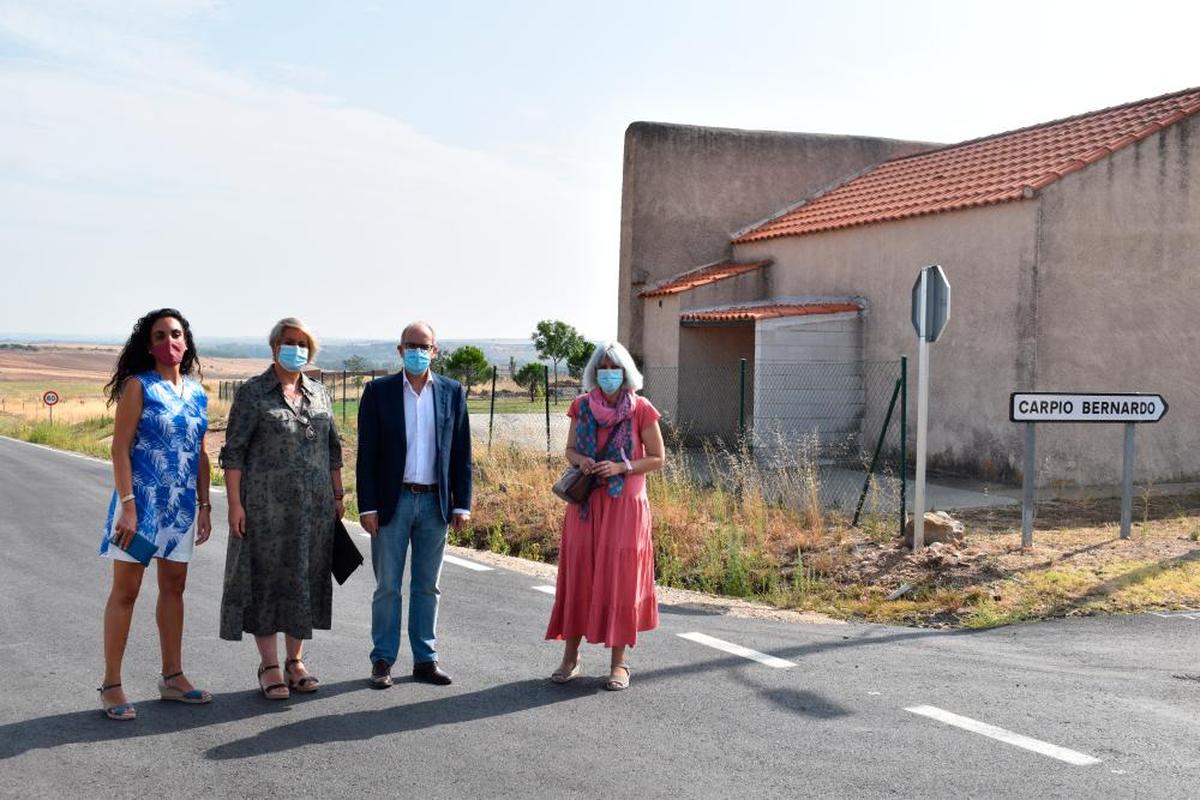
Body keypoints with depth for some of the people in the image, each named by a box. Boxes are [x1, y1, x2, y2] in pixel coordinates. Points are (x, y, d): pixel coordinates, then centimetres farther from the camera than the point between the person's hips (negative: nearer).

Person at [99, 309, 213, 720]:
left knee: (174, 586, 13)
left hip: (181, 504, 6)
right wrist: (127, 504, -18)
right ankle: (111, 685, 7)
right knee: (126, 590, 0)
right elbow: (120, 449, -11)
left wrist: (204, 506, 10)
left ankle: (172, 677, 24)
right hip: (142, 500, -6)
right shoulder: (139, 386, -7)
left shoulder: (197, 392, 9)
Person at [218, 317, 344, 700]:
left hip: (314, 506, 5)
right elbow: (233, 451, -7)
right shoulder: (252, 392, -3)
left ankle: (295, 660, 21)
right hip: (267, 505, -4)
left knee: (306, 578, 9)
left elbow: (332, 447, 15)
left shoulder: (319, 393, 10)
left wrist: (338, 495, 11)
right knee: (267, 579, 2)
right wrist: (235, 503, -13)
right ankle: (269, 665, 11)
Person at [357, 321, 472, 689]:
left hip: (435, 503, 2)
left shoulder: (452, 392, 5)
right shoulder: (378, 392, 0)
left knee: (427, 586, 9)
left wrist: (462, 504, 1)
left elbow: (461, 452, 6)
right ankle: (382, 661, 12)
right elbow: (367, 454, -2)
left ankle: (425, 659, 17)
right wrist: (367, 506, -8)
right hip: (392, 502, -2)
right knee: (387, 586, 3)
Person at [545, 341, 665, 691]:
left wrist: (621, 468, -16)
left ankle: (619, 662, 10)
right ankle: (570, 657, 15)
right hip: (585, 504, 3)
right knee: (578, 576, 5)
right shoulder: (582, 406, 4)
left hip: (624, 505, -3)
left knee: (619, 579, 1)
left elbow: (657, 459, -2)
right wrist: (581, 461, -9)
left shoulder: (641, 410, -5)